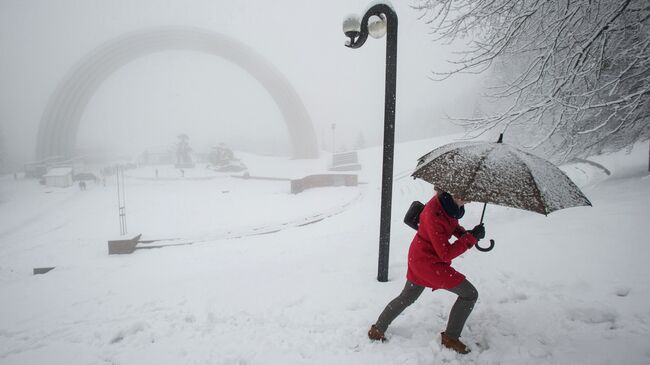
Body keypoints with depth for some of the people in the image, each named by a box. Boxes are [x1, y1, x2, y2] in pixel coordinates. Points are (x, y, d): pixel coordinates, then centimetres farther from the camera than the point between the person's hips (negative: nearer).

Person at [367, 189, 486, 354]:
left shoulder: (448, 203, -7)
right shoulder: (434, 215, -32)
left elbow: (451, 223, 16)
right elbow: (446, 254, -26)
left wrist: (464, 233, -4)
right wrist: (472, 237, -23)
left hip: (418, 257, 9)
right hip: (428, 261, -9)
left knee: (407, 298, 23)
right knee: (469, 294, 0)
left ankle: (377, 330, 36)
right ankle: (450, 338, 16)